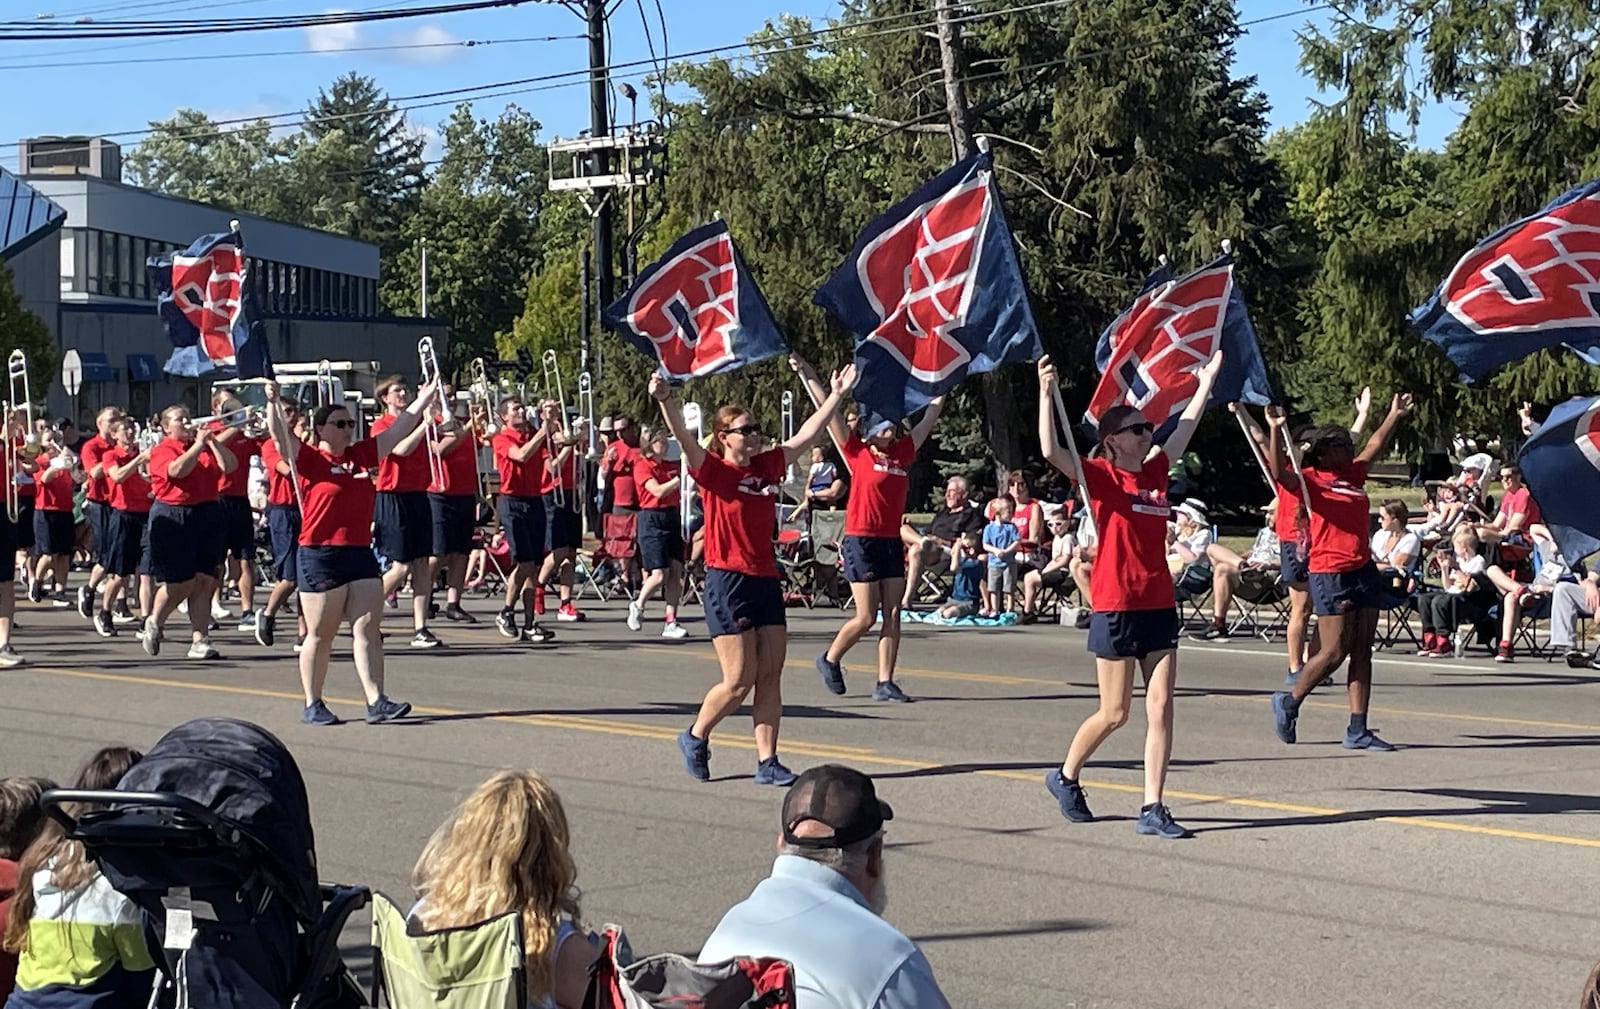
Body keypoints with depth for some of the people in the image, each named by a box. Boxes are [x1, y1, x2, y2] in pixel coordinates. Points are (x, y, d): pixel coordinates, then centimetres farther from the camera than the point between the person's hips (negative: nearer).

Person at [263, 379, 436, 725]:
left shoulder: (363, 454, 12)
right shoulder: (309, 459, -4)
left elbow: (399, 429, 18)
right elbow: (280, 436, -18)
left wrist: (425, 400, 20)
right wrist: (273, 402, -31)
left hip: (361, 554, 5)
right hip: (320, 557, -5)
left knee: (368, 629, 0)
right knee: (320, 635, 3)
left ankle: (376, 702, -2)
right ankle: (312, 705, 13)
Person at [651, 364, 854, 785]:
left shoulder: (768, 466, 10)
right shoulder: (714, 471, -7)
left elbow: (806, 436, 19)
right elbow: (684, 438, -24)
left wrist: (836, 395, 21)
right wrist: (664, 400, -40)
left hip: (766, 581, 6)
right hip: (727, 582, -6)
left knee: (770, 677, 3)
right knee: (740, 680, -5)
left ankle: (767, 762, 8)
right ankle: (695, 738, 19)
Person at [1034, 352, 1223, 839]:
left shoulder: (1154, 471, 11)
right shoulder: (1100, 476, -6)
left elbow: (1183, 431, 27)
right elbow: (1051, 451, -22)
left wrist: (1207, 382, 33)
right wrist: (1047, 393, -27)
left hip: (1159, 607, 6)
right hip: (1116, 610, -6)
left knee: (1161, 709, 0)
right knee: (1115, 713, 3)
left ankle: (1153, 809, 3)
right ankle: (1066, 777, 27)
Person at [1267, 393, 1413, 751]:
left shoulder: (1353, 474, 15)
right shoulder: (1310, 478, -5)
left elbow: (1374, 447, 31)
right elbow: (1279, 472, -24)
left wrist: (1394, 416, 34)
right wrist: (1275, 431, -34)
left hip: (1364, 570, 7)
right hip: (1330, 574, -7)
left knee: (1362, 653, 5)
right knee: (1334, 652, -6)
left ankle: (1358, 731, 7)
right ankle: (1289, 701, 17)